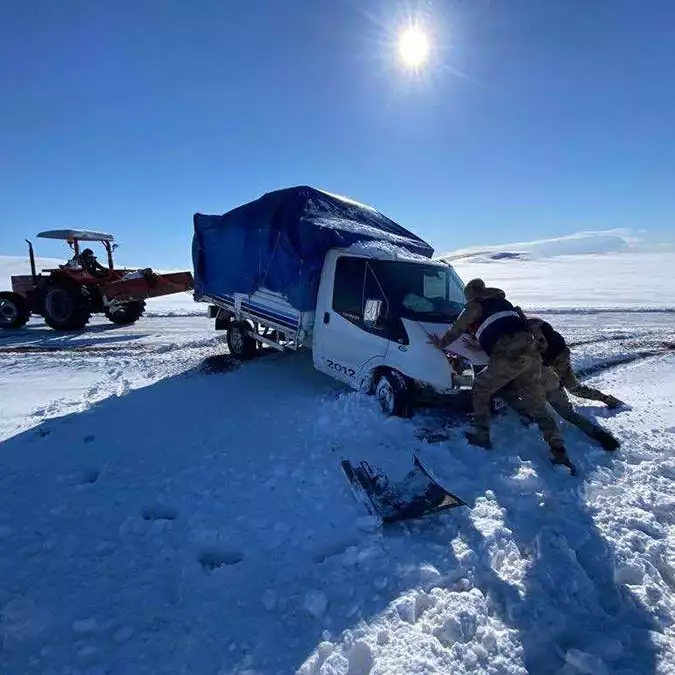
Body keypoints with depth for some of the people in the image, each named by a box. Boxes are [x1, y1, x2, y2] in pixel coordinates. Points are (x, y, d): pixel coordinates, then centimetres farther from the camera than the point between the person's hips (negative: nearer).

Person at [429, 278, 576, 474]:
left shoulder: (475, 306, 9)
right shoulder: (503, 302, 30)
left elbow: (456, 330, 18)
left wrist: (441, 343, 36)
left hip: (508, 356, -6)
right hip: (531, 352, 7)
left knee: (480, 390, 16)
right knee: (538, 406, 11)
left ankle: (482, 436, 16)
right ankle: (560, 454, 6)